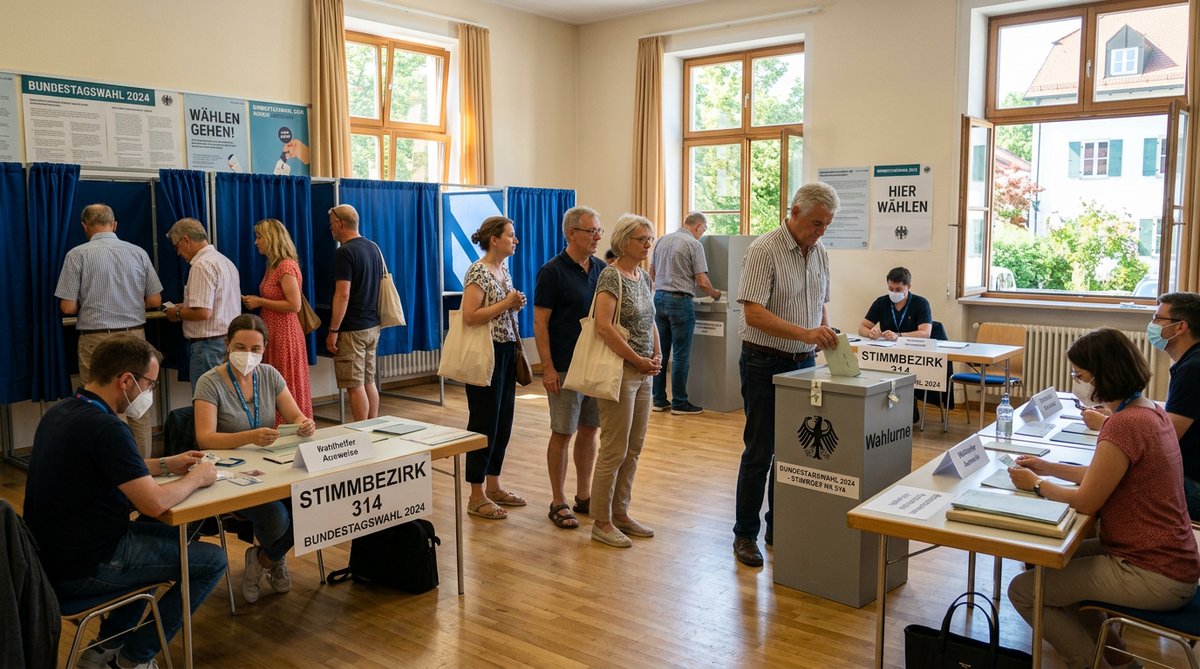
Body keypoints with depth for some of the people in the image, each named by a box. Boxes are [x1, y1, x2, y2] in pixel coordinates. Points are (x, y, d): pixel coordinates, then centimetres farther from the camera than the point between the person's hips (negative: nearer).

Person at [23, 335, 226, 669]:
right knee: (212, 560, -1)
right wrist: (196, 478, -9)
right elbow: (154, 503, -27)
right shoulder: (104, 427, -25)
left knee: (173, 535, 26)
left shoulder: (60, 412, 5)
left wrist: (165, 465, 14)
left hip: (51, 554, 10)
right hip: (81, 570, -10)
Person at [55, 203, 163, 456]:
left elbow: (68, 307, -5)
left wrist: (89, 303, 16)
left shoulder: (78, 255, -4)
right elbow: (155, 300, 4)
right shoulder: (138, 252, 2)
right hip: (134, 335, 2)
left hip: (95, 339, -2)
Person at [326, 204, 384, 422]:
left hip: (352, 329, -8)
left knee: (355, 386, -2)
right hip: (373, 326, 9)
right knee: (369, 382, 14)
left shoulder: (345, 252, -14)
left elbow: (343, 295, -20)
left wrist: (333, 331, -16)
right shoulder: (374, 247, 11)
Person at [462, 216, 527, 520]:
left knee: (504, 421, 13)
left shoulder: (503, 269, 12)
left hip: (506, 352, 9)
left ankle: (493, 486, 26)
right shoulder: (478, 272, -15)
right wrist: (505, 303, -20)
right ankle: (477, 497, 9)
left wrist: (515, 305, 6)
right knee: (485, 423, -2)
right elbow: (469, 316, -24)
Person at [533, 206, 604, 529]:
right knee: (562, 434, 2)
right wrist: (547, 368, -16)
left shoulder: (601, 269, 7)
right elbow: (540, 323, -11)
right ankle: (558, 503, 13)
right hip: (565, 367, -6)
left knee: (589, 431, 12)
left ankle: (584, 497, 24)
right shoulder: (552, 272, -10)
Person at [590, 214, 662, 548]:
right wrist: (639, 360, -16)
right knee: (614, 450, -2)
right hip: (620, 371, -8)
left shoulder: (644, 277, 12)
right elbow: (603, 326, -22)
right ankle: (601, 522, 10)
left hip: (644, 373, 9)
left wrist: (657, 355, 5)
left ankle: (620, 513, 25)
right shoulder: (611, 276, -13)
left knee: (634, 448, 14)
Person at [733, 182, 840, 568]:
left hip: (803, 363, 7)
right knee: (759, 453, 0)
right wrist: (805, 333, -31)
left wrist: (826, 331, 2)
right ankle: (745, 535, 13)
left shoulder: (820, 253, 9)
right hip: (765, 363, -7)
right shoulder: (764, 251, -14)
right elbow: (753, 313, -23)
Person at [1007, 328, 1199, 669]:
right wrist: (1048, 467, 13)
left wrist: (1035, 484, -3)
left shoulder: (1124, 424, -25)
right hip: (1171, 560, 10)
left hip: (1155, 577, -10)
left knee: (1023, 590, -7)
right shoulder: (1152, 411, 5)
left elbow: (1086, 502, -18)